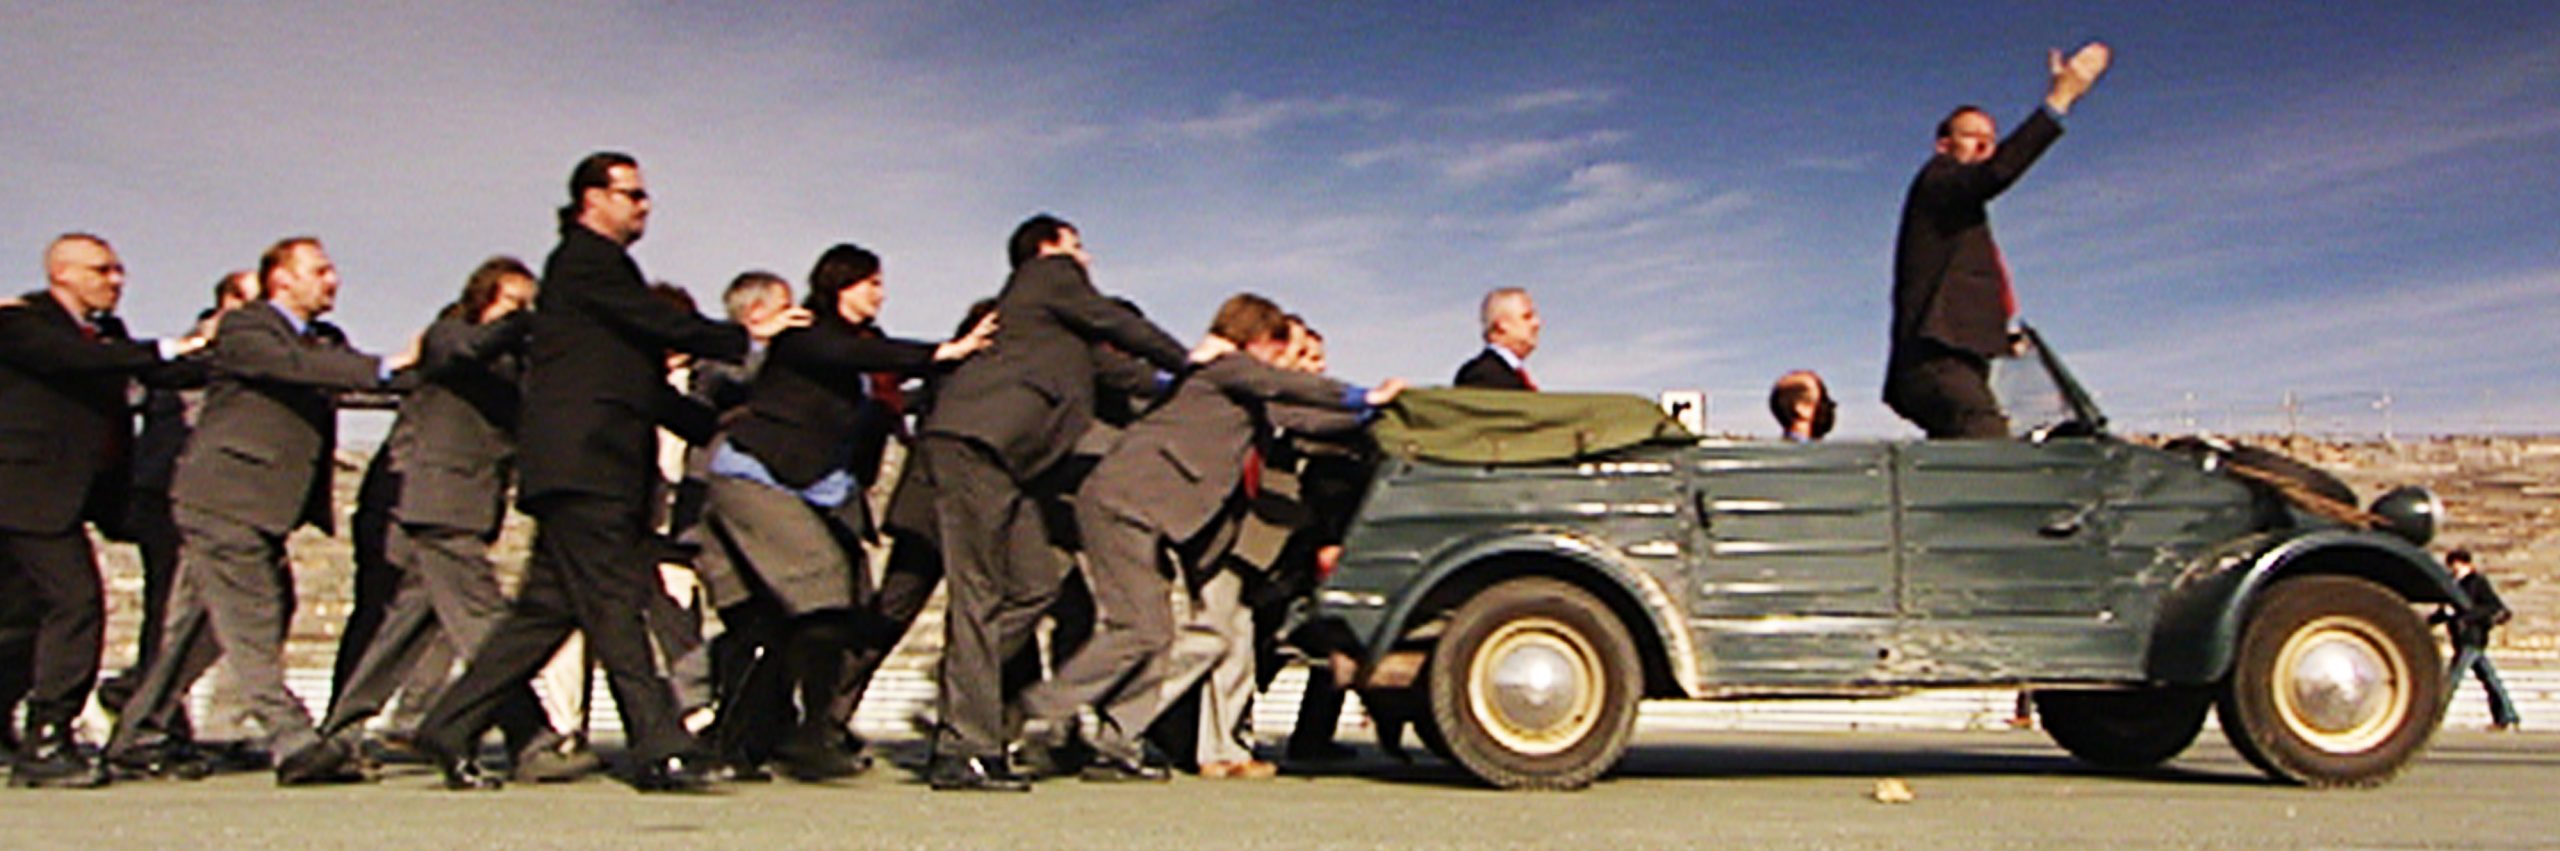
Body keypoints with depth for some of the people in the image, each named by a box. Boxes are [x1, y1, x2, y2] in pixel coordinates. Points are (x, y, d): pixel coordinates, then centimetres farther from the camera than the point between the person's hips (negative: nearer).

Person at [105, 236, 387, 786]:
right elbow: (292, 364, -25)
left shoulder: (326, 342, 18)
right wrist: (383, 369, -32)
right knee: (254, 627, -11)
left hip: (263, 509, 9)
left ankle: (140, 734, 25)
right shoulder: (243, 329, -9)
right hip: (223, 499, -9)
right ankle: (296, 745, -17)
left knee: (205, 625, 15)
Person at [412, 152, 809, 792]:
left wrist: (717, 427, 24)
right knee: (615, 606, -11)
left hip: (597, 470, 10)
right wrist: (747, 337, -2)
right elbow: (663, 326, -12)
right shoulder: (583, 261, -3)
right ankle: (660, 751, -13)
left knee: (548, 608, 9)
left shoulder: (602, 266, 26)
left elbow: (644, 383, 27)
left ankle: (452, 729, 14)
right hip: (582, 466, -10)